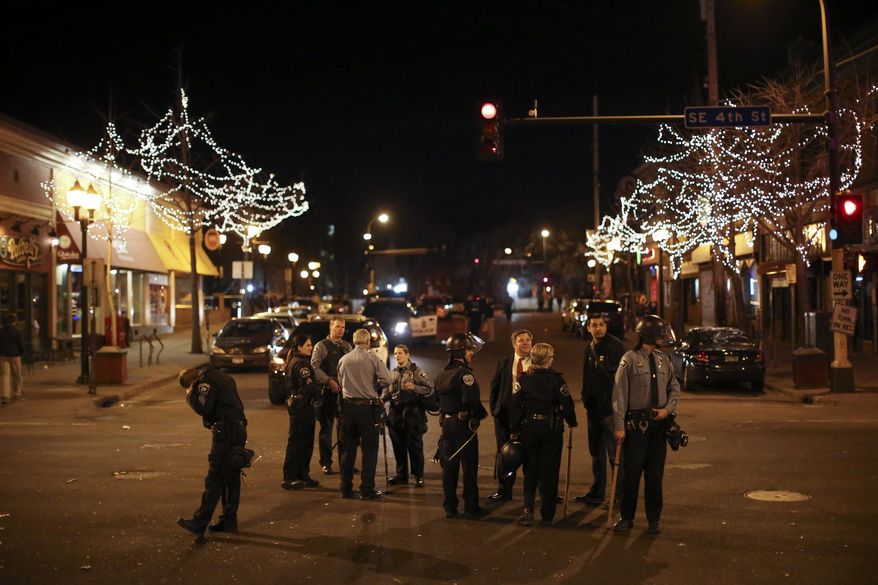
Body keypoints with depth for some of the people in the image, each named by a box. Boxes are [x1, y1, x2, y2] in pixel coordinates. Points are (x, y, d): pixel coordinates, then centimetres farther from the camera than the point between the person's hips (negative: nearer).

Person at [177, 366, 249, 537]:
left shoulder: (206, 381, -8)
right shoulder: (223, 378, 20)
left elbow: (203, 408, -17)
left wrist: (190, 395, -3)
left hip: (226, 433, -9)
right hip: (238, 430, 9)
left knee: (214, 479, -7)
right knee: (231, 478, 12)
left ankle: (199, 523, -4)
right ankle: (229, 521, 16)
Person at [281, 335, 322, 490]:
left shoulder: (294, 362, 16)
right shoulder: (301, 363, -16)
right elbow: (308, 386, -23)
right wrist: (320, 390, -5)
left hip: (295, 404, 10)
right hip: (302, 406, -10)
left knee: (305, 442, 15)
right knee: (296, 442, -6)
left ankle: (302, 475, 21)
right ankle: (289, 478, -3)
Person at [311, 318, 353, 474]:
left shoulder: (347, 347, 15)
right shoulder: (321, 346, -1)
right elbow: (314, 367, -10)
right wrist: (329, 381, -18)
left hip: (345, 390, 5)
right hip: (327, 391, -5)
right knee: (326, 427, 1)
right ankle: (326, 463, 8)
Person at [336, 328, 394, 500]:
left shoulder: (343, 360, 5)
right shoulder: (372, 358, -6)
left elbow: (341, 382, 12)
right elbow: (388, 380, -10)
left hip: (348, 406, 4)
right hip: (367, 406, -4)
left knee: (348, 448, 11)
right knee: (369, 449, 2)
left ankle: (346, 488, 15)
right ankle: (367, 489, 1)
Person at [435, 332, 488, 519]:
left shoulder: (441, 375, 10)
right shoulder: (464, 373, -17)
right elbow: (471, 399, -26)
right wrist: (479, 415, -11)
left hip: (447, 424, 8)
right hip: (464, 424, -8)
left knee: (449, 465, 12)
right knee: (469, 467, 2)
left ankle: (450, 507, 16)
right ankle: (471, 507, 7)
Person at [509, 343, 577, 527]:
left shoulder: (524, 378, 2)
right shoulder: (555, 379, -8)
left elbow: (515, 405, 0)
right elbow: (567, 403, -10)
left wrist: (514, 430, 6)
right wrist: (572, 422, 8)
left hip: (528, 428, 3)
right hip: (551, 429, -3)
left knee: (530, 471, 13)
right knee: (549, 472, 5)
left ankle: (528, 509, -3)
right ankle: (547, 516, 9)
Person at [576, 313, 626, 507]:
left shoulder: (615, 346, -11)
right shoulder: (590, 348, 13)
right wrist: (586, 398, 14)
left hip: (610, 408, -8)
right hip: (593, 407, 8)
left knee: (615, 453, -5)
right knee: (596, 453, 16)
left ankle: (620, 495, 2)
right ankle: (597, 492, 26)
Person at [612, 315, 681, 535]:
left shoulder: (663, 360, 8)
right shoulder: (630, 359, -8)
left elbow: (674, 388, 18)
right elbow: (620, 394, -9)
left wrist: (668, 409, -1)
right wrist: (619, 426, -13)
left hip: (659, 423, 5)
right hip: (636, 423, -4)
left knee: (655, 473, 9)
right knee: (631, 471, 0)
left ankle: (654, 519, 19)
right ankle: (626, 518, 14)